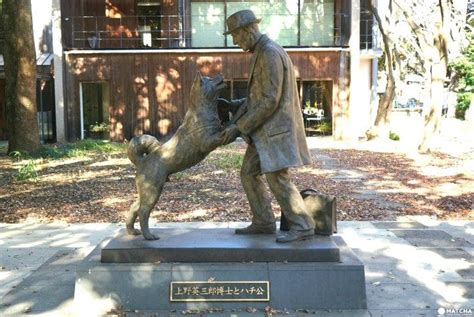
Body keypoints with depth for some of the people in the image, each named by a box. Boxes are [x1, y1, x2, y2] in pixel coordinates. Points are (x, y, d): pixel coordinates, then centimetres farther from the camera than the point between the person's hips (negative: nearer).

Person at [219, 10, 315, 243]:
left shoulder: (271, 54, -18)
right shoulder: (262, 53, 16)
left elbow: (270, 101, -22)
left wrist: (239, 127, -18)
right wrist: (234, 105, 14)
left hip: (276, 127, -10)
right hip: (265, 128, 10)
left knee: (277, 178, -11)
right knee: (248, 173, 10)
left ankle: (302, 226, -1)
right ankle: (263, 223, 17)